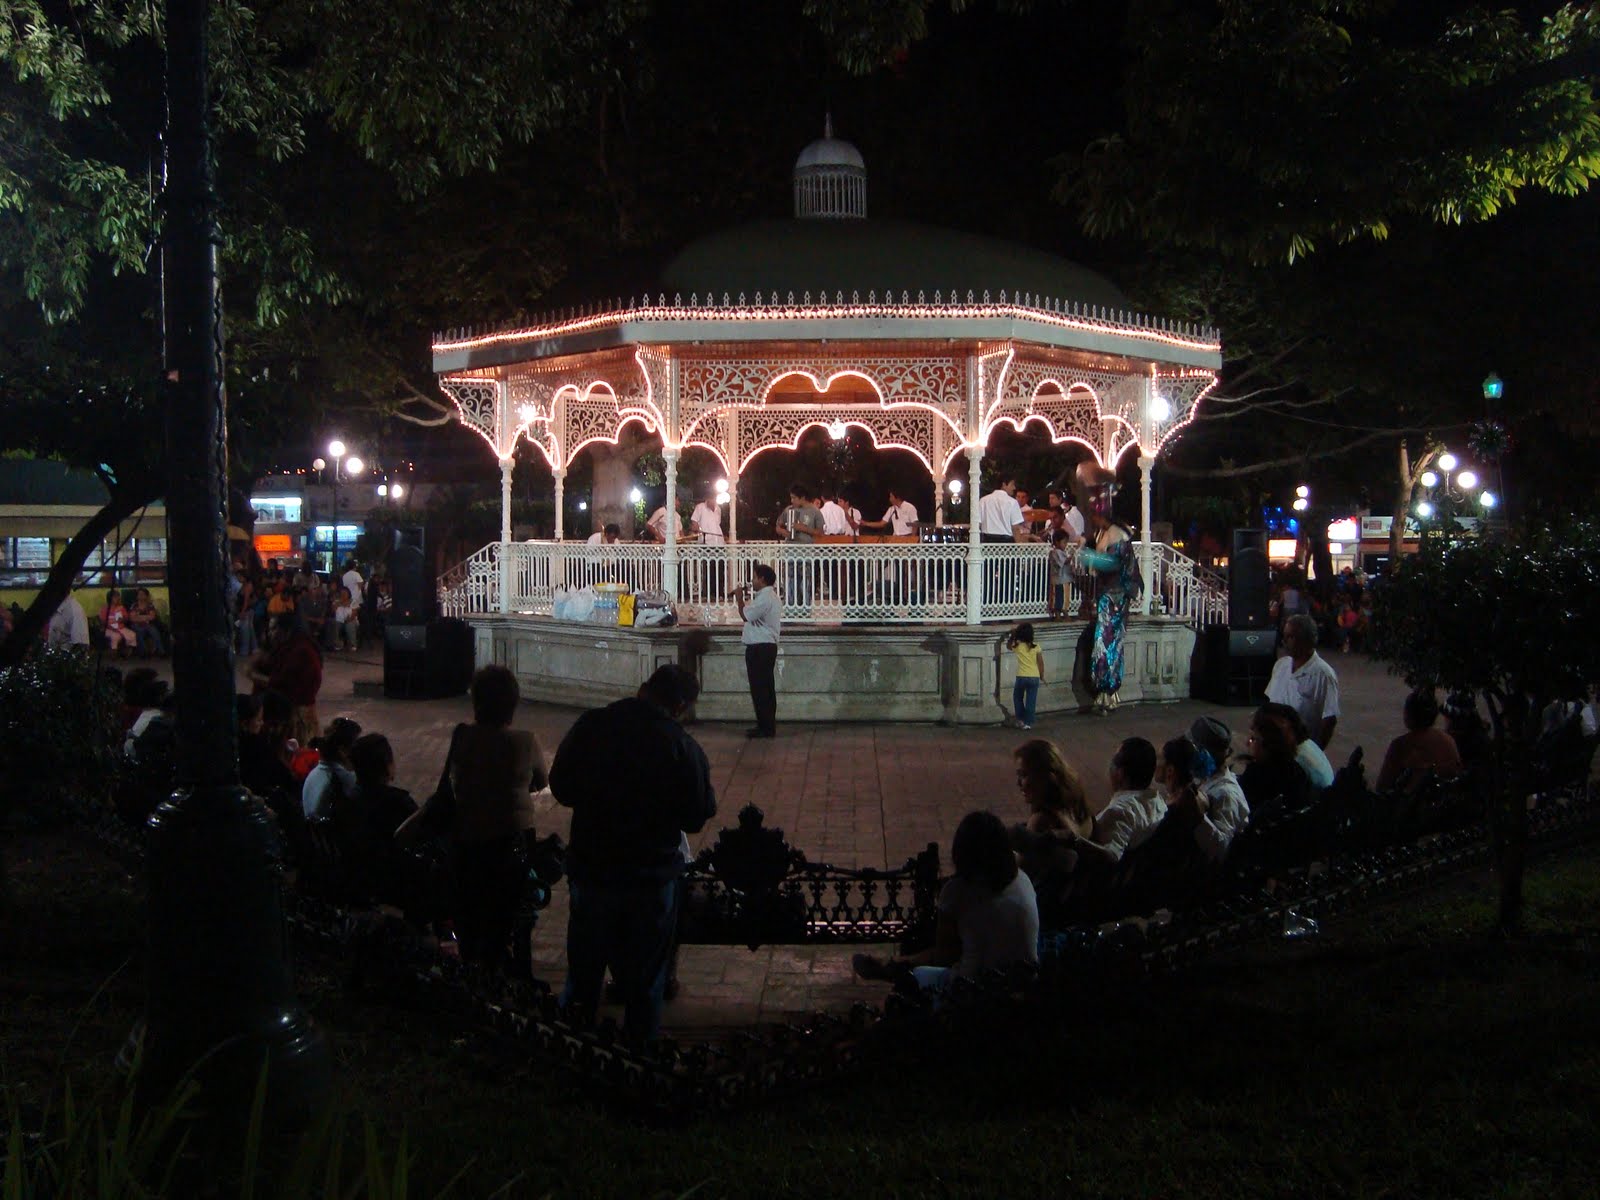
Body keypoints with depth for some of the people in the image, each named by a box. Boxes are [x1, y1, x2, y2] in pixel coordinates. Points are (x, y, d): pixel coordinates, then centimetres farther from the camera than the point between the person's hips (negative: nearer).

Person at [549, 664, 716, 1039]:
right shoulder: (683, 747, -15)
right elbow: (695, 818, -9)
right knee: (644, 983, 12)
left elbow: (560, 787, 3)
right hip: (652, 877, -3)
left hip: (590, 870, 3)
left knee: (582, 971, 19)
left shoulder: (590, 726, -6)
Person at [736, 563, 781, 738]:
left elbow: (746, 616, -20)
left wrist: (740, 599, -7)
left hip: (758, 648, -11)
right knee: (766, 689, 12)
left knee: (759, 689, -7)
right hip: (767, 646, 11)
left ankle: (765, 728, -5)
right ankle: (768, 726, 16)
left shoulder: (764, 598, -17)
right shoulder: (772, 597, 18)